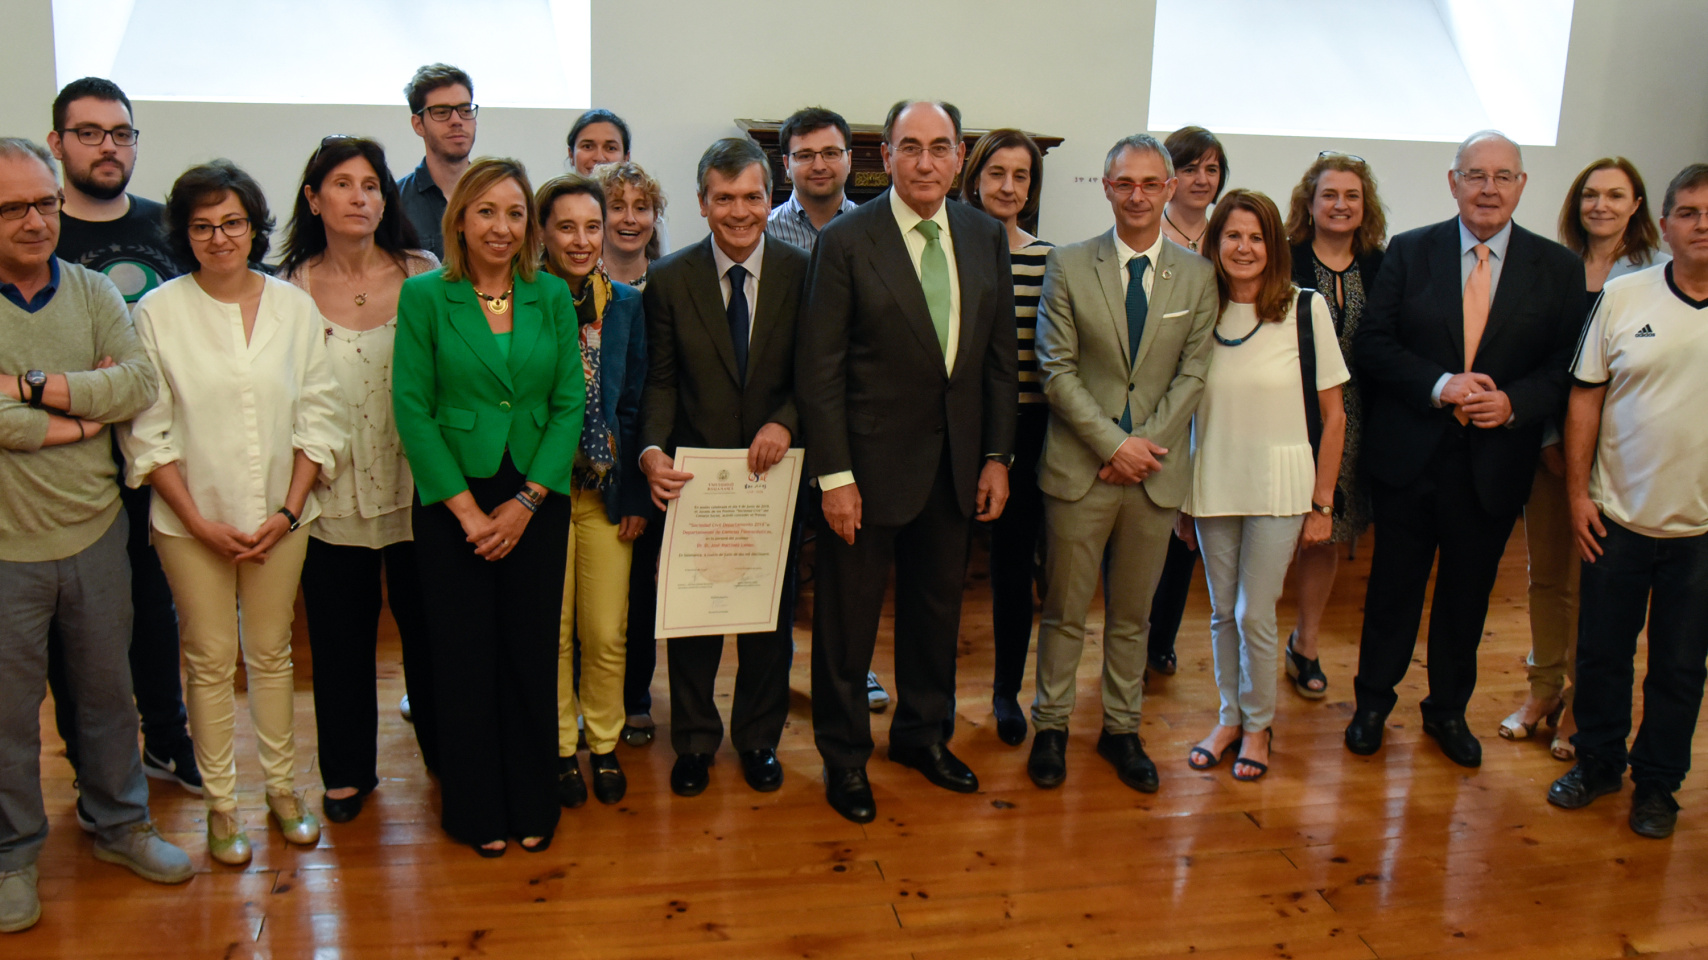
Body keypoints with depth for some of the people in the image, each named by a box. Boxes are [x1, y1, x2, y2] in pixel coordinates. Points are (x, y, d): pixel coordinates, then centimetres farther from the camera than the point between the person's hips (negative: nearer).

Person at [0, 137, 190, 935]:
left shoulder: (93, 293, 3)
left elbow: (139, 384, -11)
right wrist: (84, 413, -16)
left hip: (95, 532, 3)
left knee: (108, 690, 17)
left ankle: (120, 826, 36)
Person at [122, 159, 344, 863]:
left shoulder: (295, 307, 0)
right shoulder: (157, 312, -5)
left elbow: (318, 417, 1)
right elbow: (147, 432, -5)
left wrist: (289, 509, -6)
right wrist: (199, 519, -10)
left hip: (278, 518, 2)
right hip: (191, 521, -2)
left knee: (271, 652, 12)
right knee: (210, 659, 7)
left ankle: (283, 787, 26)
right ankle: (220, 803, 21)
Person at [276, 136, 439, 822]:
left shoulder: (425, 275, -2)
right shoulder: (290, 289, 0)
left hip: (416, 488, 0)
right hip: (333, 495, 1)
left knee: (426, 625, 12)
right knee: (340, 636, 12)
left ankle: (444, 752, 32)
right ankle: (348, 770, 30)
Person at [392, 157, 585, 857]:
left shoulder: (552, 297, 3)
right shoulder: (425, 296, -3)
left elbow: (570, 403, 1)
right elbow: (412, 408, -6)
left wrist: (526, 501, -8)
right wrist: (466, 508, -10)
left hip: (537, 500, 2)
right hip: (451, 501, -2)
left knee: (532, 654, 8)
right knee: (464, 657, 6)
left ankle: (533, 804, 25)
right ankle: (476, 809, 24)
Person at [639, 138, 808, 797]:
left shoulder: (802, 273, -3)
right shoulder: (669, 279, -2)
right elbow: (660, 380, -1)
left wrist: (784, 422, -20)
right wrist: (653, 449, -18)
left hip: (773, 470, 0)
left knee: (771, 614, 13)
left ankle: (759, 739, 32)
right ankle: (694, 742, 30)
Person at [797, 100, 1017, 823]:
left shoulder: (986, 237, 4)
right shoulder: (846, 241, -10)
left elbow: (1001, 356, 8)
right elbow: (819, 369, -11)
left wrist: (997, 456, 3)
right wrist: (833, 476, -15)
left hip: (957, 462, 5)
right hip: (872, 461, -4)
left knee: (937, 604, 18)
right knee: (848, 615, 8)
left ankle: (923, 732, 39)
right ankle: (844, 756, 26)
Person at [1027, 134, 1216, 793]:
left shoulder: (1197, 275, 6)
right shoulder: (1068, 265, 0)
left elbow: (1192, 373, 2)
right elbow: (1056, 369, -5)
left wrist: (1146, 444, -10)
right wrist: (1113, 443, -13)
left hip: (1157, 468, 2)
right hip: (1080, 466, -2)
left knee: (1132, 612, 13)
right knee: (1065, 609, 7)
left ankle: (1121, 729, 28)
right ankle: (1051, 727, 23)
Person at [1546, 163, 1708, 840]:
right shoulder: (1622, 297, -2)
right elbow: (1585, 398, 1)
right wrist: (1578, 492, -2)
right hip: (1617, 515, 1)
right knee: (1601, 652, 12)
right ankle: (1597, 762, 32)